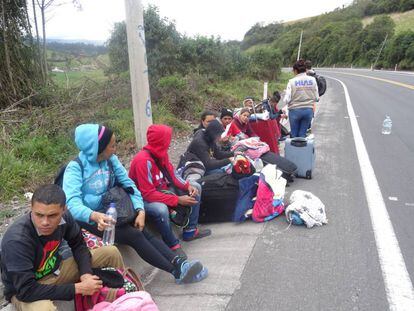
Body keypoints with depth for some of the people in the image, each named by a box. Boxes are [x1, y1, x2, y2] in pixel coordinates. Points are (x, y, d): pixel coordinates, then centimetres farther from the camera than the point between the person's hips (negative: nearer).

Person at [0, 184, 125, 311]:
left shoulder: (64, 217, -19)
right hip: (23, 291, -5)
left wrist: (86, 273, -18)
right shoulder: (16, 240, -35)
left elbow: (78, 245, 0)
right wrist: (77, 288, -31)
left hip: (55, 270, 6)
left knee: (111, 253, -3)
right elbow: (26, 290, -33)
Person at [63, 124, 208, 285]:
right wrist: (94, 216, -49)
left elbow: (128, 183, 2)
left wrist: (140, 210, -13)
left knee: (144, 232, -20)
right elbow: (72, 202, -29)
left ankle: (179, 262, -28)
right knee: (134, 235, -24)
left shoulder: (111, 160, 0)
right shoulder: (75, 168, -17)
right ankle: (177, 271, -24)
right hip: (88, 218, -5)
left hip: (109, 211, 6)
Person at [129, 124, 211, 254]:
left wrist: (188, 186, -12)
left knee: (195, 187, 6)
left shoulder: (161, 153, -5)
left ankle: (190, 230, 8)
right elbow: (148, 194, -32)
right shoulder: (143, 160, -30)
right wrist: (177, 200, -31)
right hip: (144, 198, -9)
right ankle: (173, 245, -15)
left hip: (162, 189, 9)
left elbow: (171, 175, 6)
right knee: (161, 209, -41)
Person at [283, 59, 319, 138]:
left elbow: (287, 100, -13)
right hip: (308, 110, 3)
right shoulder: (312, 80, -1)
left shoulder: (292, 81, -10)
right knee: (302, 134, 12)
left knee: (294, 134, 10)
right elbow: (316, 98, 1)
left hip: (295, 110, -3)